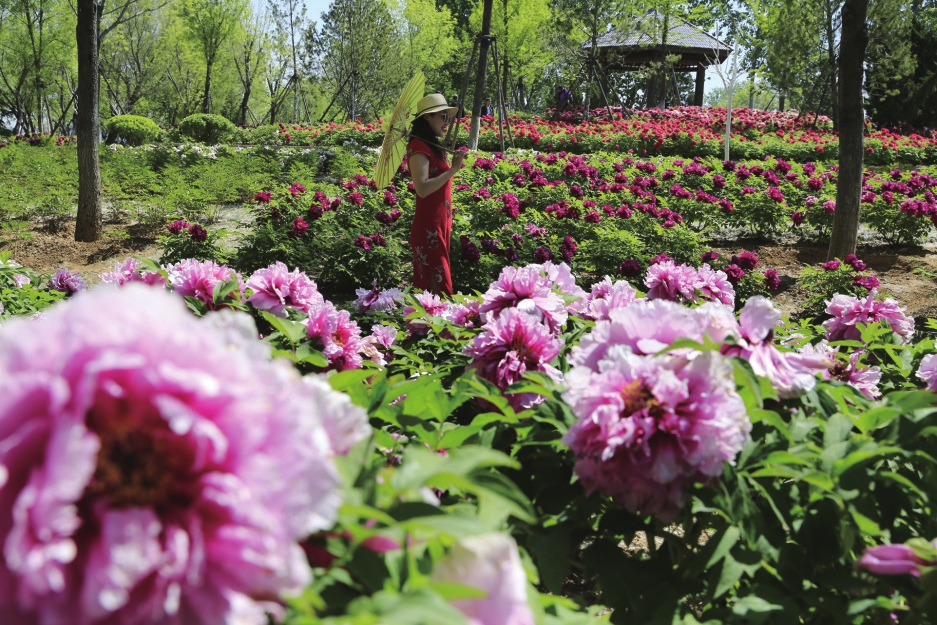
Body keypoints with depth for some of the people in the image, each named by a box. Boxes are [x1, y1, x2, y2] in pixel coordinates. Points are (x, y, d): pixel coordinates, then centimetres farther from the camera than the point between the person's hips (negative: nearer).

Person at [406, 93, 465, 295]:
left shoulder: (433, 146, 13)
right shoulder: (419, 147, -14)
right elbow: (422, 188, -26)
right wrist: (453, 169, -21)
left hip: (440, 225, 9)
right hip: (428, 229, -9)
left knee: (430, 287, 14)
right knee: (437, 288, -6)